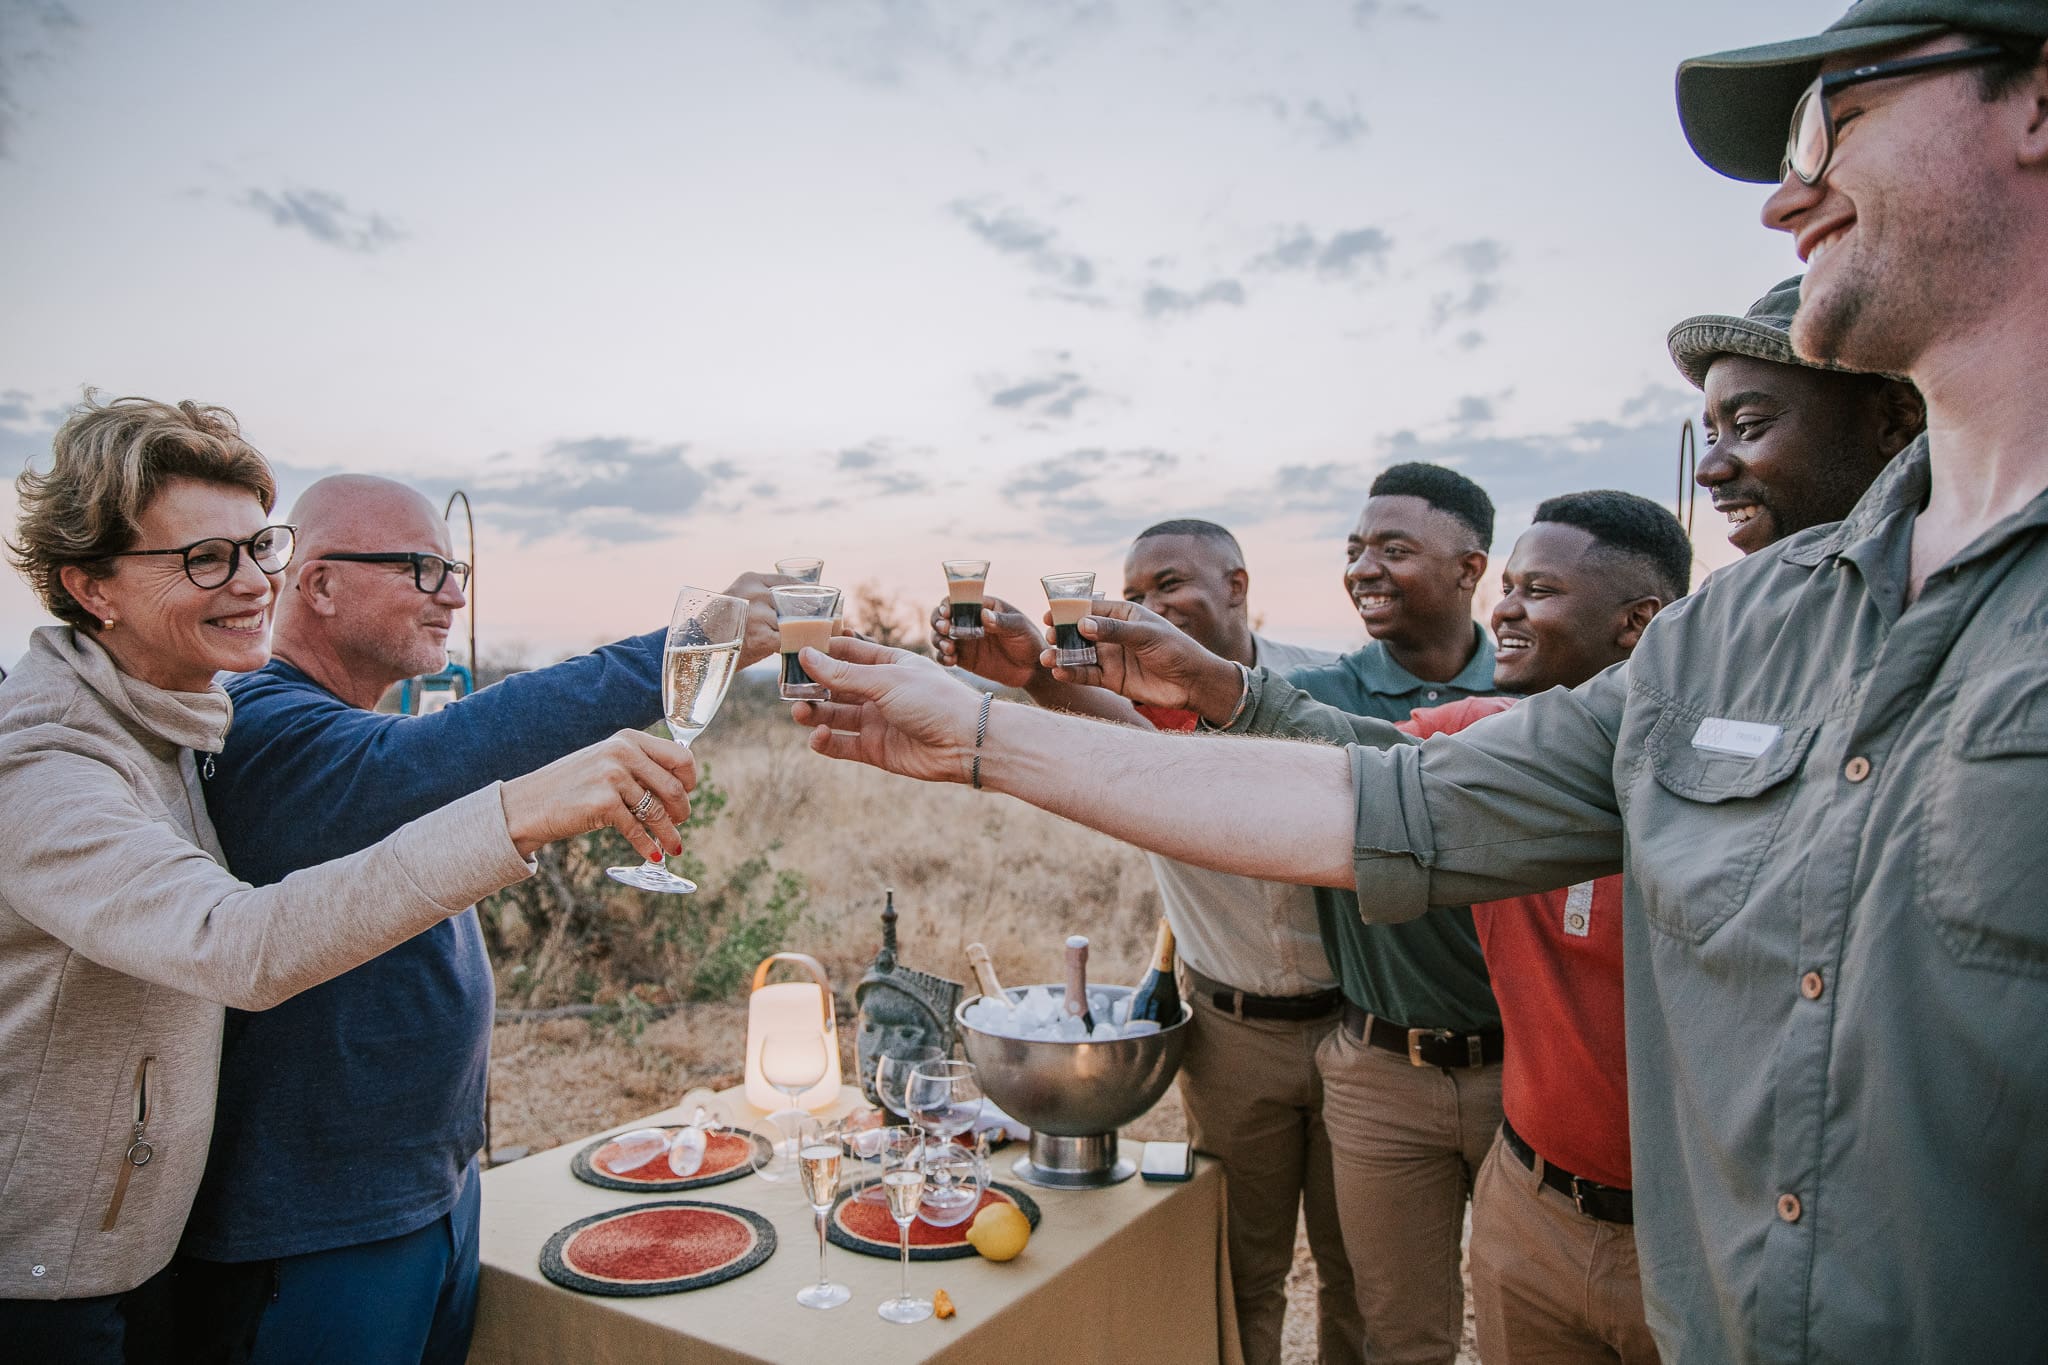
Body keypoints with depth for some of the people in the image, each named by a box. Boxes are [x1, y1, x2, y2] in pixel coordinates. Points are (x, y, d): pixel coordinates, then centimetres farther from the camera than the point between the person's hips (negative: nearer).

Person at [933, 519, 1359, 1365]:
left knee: (1358, 1265, 15)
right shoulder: (1143, 694, -8)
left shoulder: (1323, 683, -7)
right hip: (1232, 1030, 1)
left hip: (1357, 1017, 0)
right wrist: (1039, 674, -51)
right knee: (1243, 1269, 14)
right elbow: (1119, 735, -33)